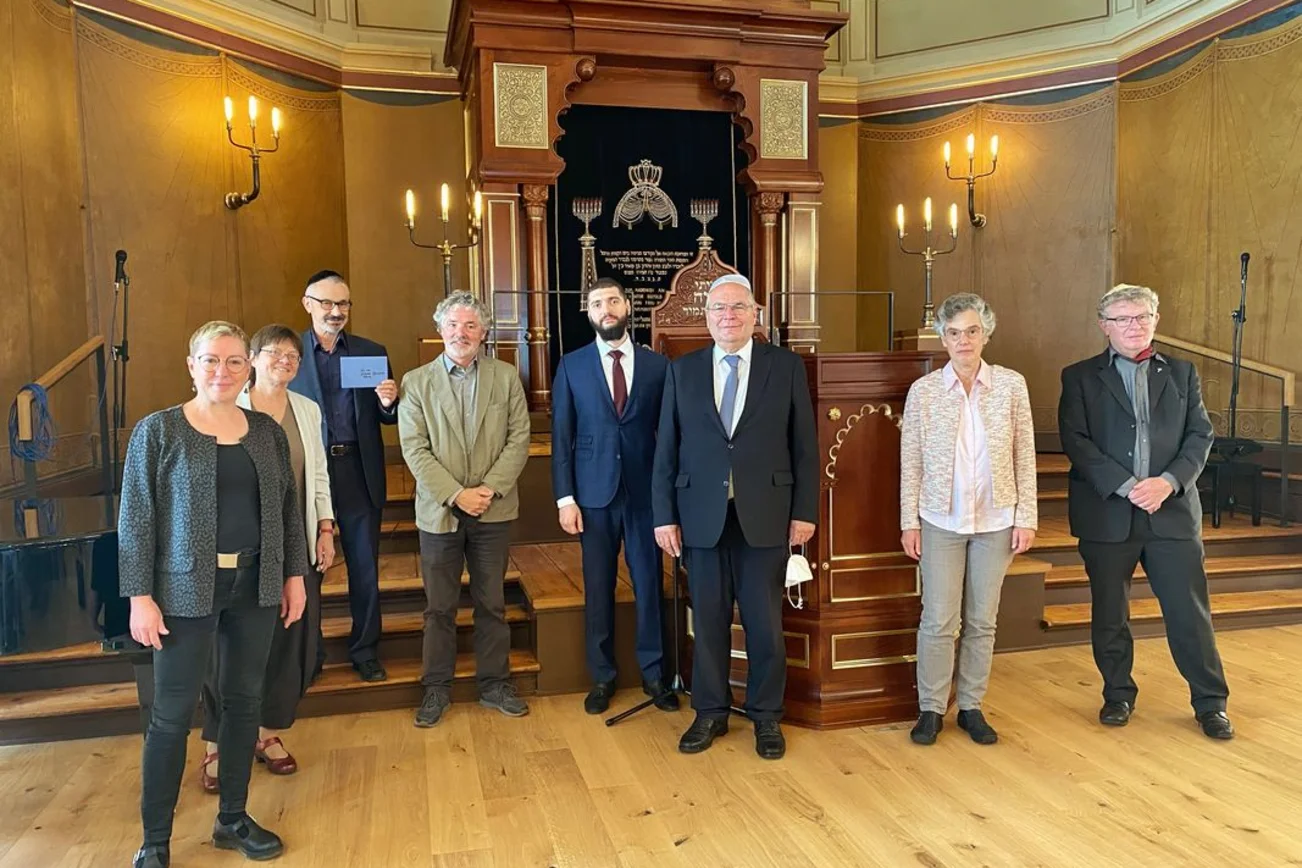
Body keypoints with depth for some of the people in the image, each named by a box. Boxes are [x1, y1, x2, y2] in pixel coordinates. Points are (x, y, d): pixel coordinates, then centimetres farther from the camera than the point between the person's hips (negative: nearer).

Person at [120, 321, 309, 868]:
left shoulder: (267, 431, 6)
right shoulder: (158, 431, -5)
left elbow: (288, 508, 11)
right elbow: (136, 519, -6)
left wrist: (294, 574, 8)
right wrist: (140, 596, -10)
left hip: (255, 587, 4)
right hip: (187, 590, -4)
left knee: (245, 701, 11)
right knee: (172, 713, 2)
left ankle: (233, 818, 28)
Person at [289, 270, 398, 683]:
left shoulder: (372, 352, 7)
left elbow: (387, 419, 7)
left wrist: (388, 403, -15)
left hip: (359, 474, 2)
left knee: (365, 568, 9)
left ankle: (365, 651, 25)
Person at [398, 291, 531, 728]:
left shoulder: (506, 377, 4)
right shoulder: (416, 382, 1)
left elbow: (519, 439, -1)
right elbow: (414, 450, -5)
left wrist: (489, 489, -13)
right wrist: (456, 495, -14)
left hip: (494, 511, 1)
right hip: (439, 511, -1)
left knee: (492, 604, 11)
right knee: (439, 607, 9)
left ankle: (494, 683, 24)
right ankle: (437, 687, 23)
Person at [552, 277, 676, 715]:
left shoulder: (657, 364, 4)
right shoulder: (571, 366, 3)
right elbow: (561, 437, 2)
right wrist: (565, 498, -4)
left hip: (646, 492, 0)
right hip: (594, 493, 0)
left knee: (650, 585, 7)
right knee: (598, 588, 8)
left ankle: (653, 674, 23)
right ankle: (602, 677, 23)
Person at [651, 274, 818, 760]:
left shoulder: (787, 367, 2)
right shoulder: (681, 371, 6)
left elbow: (804, 445, 2)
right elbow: (666, 449, 5)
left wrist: (804, 511, -2)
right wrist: (664, 516, 1)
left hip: (765, 517, -1)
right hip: (701, 517, 1)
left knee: (765, 623, 8)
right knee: (708, 621, 10)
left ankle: (767, 717, 26)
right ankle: (710, 713, 27)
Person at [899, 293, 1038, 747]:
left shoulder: (1011, 385, 0)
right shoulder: (923, 390, -3)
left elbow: (1025, 456, 2)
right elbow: (911, 463, 0)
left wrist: (1026, 517, -2)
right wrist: (909, 522, -3)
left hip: (996, 520, 1)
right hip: (941, 520, -1)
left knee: (982, 621, 10)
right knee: (939, 620, 1)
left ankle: (971, 707, 24)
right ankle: (931, 709, 16)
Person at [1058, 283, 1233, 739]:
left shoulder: (1182, 373, 11)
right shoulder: (1080, 377, 2)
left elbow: (1200, 435, 5)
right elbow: (1075, 441, -7)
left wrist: (1168, 482, -12)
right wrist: (1126, 487, -16)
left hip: (1172, 511, 2)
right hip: (1107, 514, -1)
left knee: (1190, 611, 6)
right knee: (1109, 614, 10)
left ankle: (1211, 703, 22)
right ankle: (1118, 695, 27)